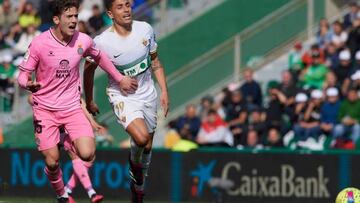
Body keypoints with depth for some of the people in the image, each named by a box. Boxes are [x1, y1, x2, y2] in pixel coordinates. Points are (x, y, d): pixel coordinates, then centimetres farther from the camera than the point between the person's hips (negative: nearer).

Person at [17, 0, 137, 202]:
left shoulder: (83, 41, -5)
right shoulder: (39, 43, -14)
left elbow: (99, 57, 17)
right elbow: (23, 74, -8)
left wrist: (120, 78, 20)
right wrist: (28, 84, -31)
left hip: (72, 106, 2)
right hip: (45, 108, -2)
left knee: (87, 154, -17)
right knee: (52, 161, -7)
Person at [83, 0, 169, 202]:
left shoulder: (145, 29, -8)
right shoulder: (102, 42, -20)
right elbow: (89, 70, -3)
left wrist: (164, 91, 3)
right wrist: (89, 101, 6)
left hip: (148, 94, 4)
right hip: (122, 97, -4)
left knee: (147, 147, 13)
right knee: (141, 137, -28)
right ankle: (134, 162, 5)